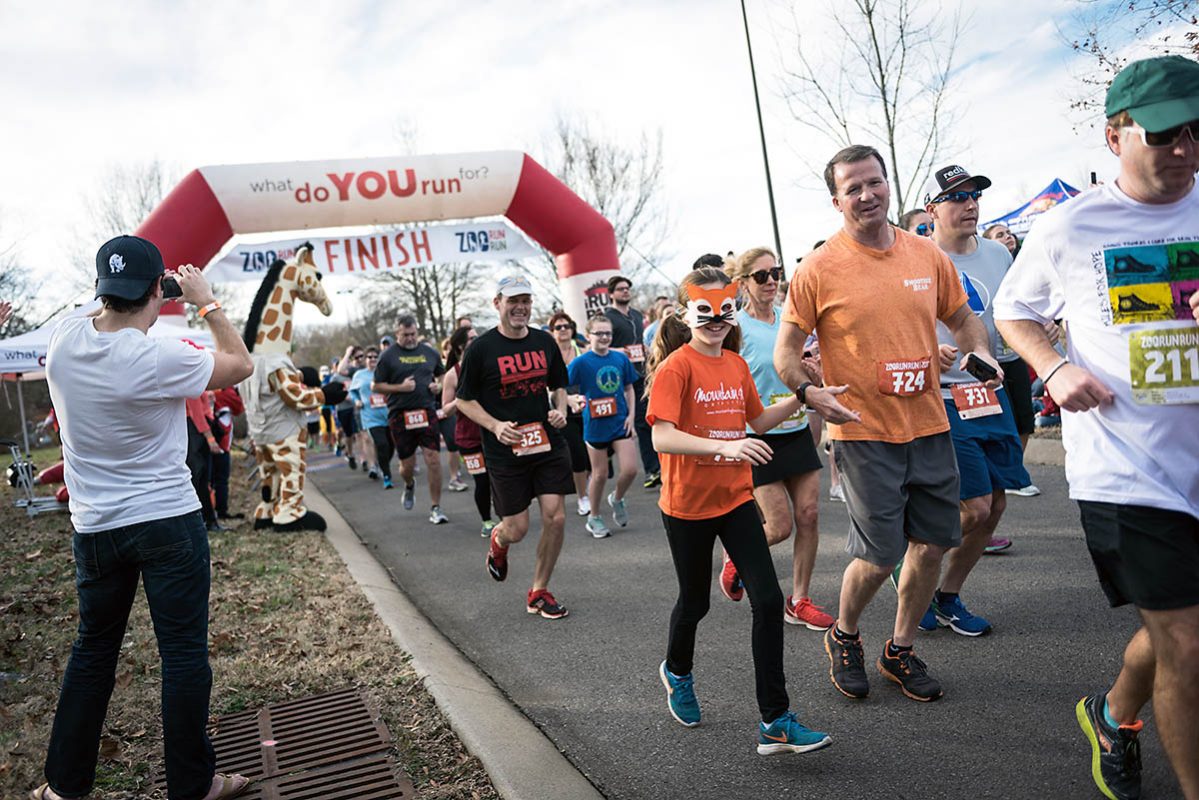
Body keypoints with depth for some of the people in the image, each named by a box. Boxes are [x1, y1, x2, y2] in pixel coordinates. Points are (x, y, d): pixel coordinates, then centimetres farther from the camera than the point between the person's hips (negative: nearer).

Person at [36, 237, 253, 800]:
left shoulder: (63, 340, -5)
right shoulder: (161, 359, -20)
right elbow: (241, 365, -4)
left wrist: (121, 299, 17)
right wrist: (206, 303, 3)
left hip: (94, 527, 6)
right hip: (169, 522, -6)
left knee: (93, 649, 20)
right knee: (184, 653, 5)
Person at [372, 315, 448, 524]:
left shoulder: (430, 352, 9)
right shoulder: (388, 356, -1)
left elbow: (442, 374, 25)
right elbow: (375, 386, 1)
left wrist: (438, 385, 2)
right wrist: (400, 387, -13)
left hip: (427, 412, 2)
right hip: (400, 415, -1)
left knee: (434, 460, -8)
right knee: (407, 464, 7)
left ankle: (436, 508, 3)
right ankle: (409, 485, 44)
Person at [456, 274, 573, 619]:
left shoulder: (544, 341, 5)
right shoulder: (481, 349, -8)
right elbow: (464, 400, -1)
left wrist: (560, 410, -3)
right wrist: (495, 426, -16)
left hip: (548, 444, 4)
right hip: (505, 449, -3)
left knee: (555, 518, -2)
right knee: (517, 528, 1)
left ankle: (539, 591, 17)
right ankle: (497, 542, 41)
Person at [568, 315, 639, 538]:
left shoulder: (621, 358, 0)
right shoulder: (581, 362, -10)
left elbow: (629, 389, 10)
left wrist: (631, 415, 2)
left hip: (620, 422, 3)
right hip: (595, 425, -2)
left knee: (630, 469, -6)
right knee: (600, 474, 7)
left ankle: (617, 499, 26)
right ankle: (594, 518, 28)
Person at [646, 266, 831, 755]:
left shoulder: (736, 364, 5)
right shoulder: (675, 367, -14)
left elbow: (758, 421, 18)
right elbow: (662, 438, -26)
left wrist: (799, 398, 3)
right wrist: (726, 446, -38)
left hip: (736, 498, 5)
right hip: (688, 504, -5)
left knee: (768, 601, -6)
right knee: (695, 601, 14)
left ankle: (775, 723, 2)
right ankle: (677, 672, 47)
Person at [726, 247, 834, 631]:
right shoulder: (736, 327, -10)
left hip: (797, 430, 5)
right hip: (759, 437, -5)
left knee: (809, 516, 2)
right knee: (780, 526, -4)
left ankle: (799, 601, 15)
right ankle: (735, 557, 27)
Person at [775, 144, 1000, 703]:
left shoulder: (927, 255, 5)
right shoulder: (818, 269, -8)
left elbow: (962, 318, 18)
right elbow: (786, 350, -3)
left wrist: (979, 351, -3)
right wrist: (810, 391, -22)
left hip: (928, 426, 5)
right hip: (863, 432, -5)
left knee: (932, 544, 10)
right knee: (879, 555, -3)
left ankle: (900, 651, 32)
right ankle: (844, 637, 28)